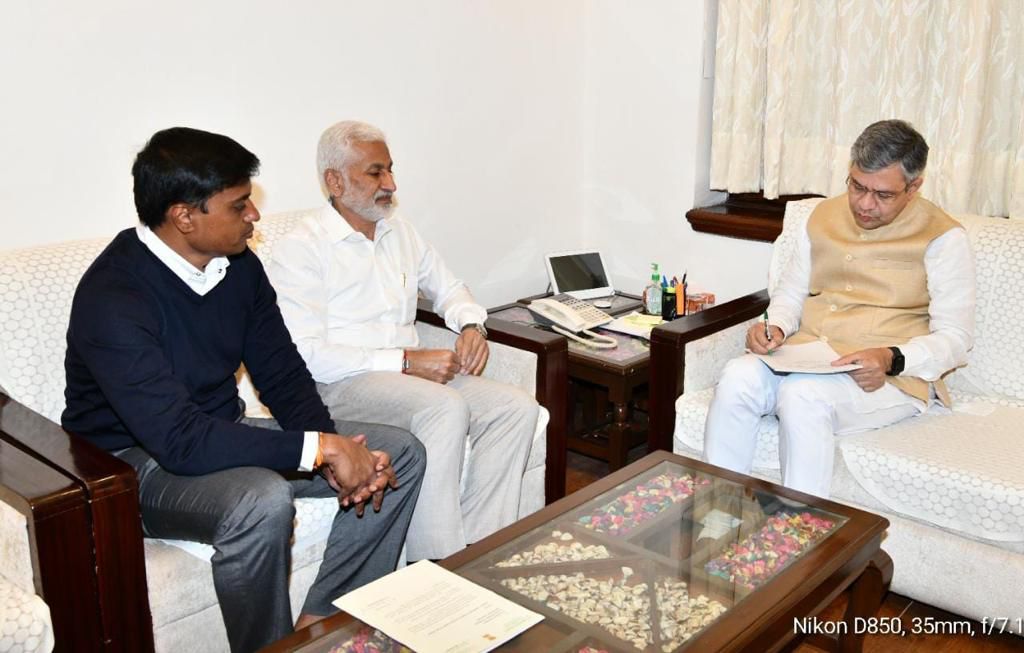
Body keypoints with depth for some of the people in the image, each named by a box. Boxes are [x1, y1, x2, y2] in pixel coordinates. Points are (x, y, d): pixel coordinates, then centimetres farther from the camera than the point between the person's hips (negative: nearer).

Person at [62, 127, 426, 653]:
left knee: (400, 455, -3)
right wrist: (318, 449, -31)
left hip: (220, 434, 8)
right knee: (262, 500, -39)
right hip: (136, 463, -7)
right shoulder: (114, 297, -26)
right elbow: (180, 440, -32)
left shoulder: (239, 265, -3)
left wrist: (338, 452, -15)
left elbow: (282, 376, 2)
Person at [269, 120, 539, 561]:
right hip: (340, 383, -7)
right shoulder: (300, 249, -8)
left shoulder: (400, 233, 15)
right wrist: (405, 362, -20)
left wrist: (471, 326, 1)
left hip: (413, 372, 7)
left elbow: (448, 288, 26)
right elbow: (306, 355, -16)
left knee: (517, 408, -15)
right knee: (445, 409, -34)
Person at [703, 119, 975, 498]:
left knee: (803, 394, -36)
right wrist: (776, 327, -2)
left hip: (890, 377, -4)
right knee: (738, 376, -28)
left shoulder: (942, 238, -2)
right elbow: (790, 292, 20)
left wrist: (892, 359, -22)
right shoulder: (824, 216, 14)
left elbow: (954, 339, -4)